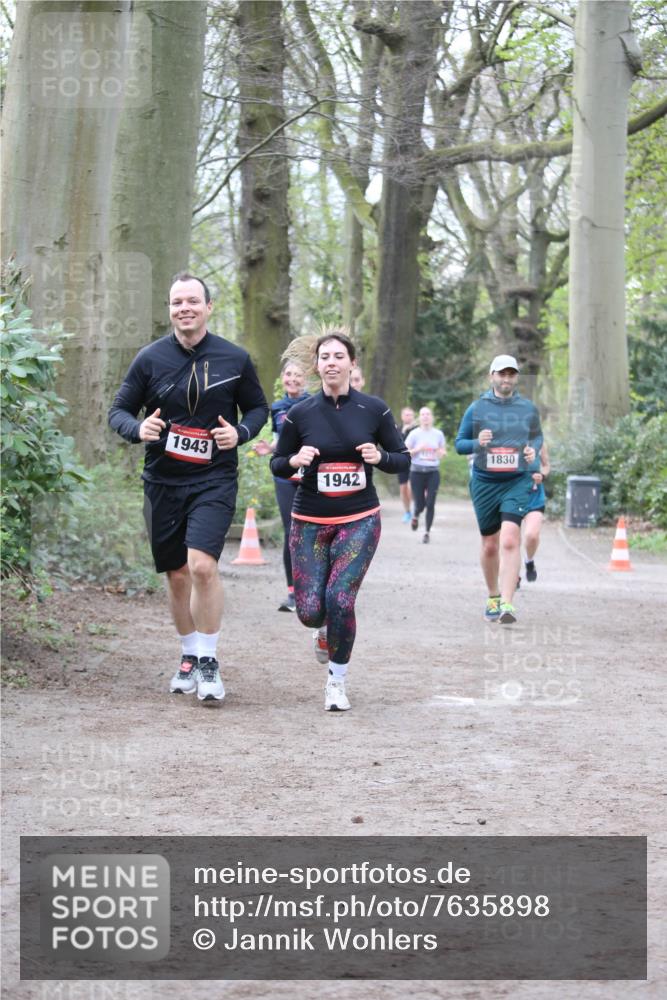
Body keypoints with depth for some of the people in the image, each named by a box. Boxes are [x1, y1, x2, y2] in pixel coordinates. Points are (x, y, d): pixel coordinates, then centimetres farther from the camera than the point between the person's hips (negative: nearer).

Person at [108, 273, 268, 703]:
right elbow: (119, 410, 5)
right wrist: (139, 429, -17)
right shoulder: (150, 358, 0)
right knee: (177, 574, 10)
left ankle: (209, 661, -8)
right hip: (163, 482, 2)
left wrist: (240, 432, -10)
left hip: (214, 480, -2)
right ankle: (189, 656, 29)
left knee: (202, 564, -20)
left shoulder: (235, 359, 0)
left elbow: (258, 408, 11)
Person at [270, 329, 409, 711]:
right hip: (310, 522, 1)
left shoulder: (374, 409, -2)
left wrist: (380, 457, -16)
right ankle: (324, 629, 34)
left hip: (360, 520, -1)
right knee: (309, 611, -6)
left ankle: (338, 680, 5)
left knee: (340, 599, -17)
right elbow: (277, 464, 8)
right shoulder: (299, 414, -2)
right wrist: (295, 460, -15)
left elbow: (403, 458, 6)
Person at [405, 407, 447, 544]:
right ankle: (415, 517, 36)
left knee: (430, 504, -6)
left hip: (433, 472, 1)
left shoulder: (438, 434, 4)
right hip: (417, 471, -1)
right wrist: (417, 449, -17)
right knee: (419, 504, -1)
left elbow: (444, 450, 17)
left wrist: (442, 452, -6)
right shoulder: (414, 434, -2)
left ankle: (427, 532, 7)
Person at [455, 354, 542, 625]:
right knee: (490, 545, 11)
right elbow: (460, 443, 7)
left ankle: (506, 604, -22)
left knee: (510, 540, -19)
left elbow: (537, 436, 22)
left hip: (517, 483, -1)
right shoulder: (476, 408, 3)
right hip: (484, 483, 1)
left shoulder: (528, 409, 7)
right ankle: (493, 597, 32)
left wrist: (533, 449, -1)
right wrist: (477, 443, -14)